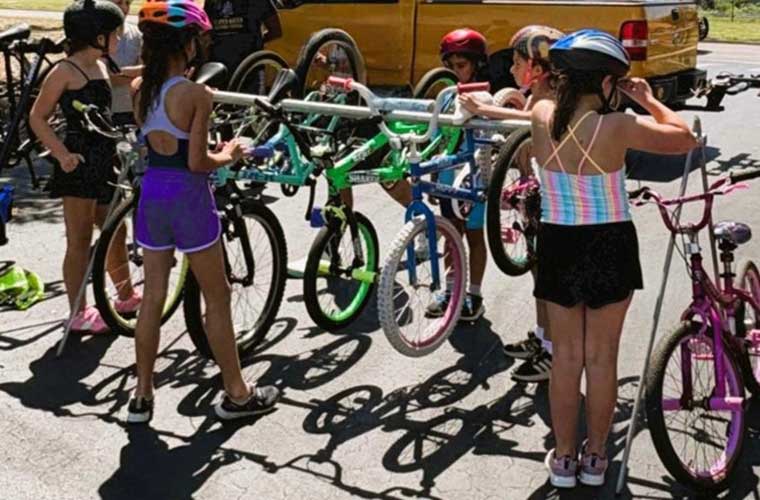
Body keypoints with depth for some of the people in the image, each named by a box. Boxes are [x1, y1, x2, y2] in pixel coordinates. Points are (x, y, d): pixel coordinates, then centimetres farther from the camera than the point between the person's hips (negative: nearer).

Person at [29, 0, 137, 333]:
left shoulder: (101, 66, 12)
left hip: (104, 162, 8)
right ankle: (78, 314, 9)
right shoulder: (65, 71, -11)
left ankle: (126, 297, 35)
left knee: (115, 233, 18)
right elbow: (37, 118, -10)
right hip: (79, 164, -8)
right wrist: (62, 154, -19)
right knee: (80, 241, 0)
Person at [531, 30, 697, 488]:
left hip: (558, 246, 3)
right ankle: (595, 457, 25)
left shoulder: (542, 116, -8)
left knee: (566, 357, 15)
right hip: (610, 248, -3)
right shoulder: (618, 127, -19)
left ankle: (564, 457, 23)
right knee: (602, 358, 12)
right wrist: (648, 99, 6)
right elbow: (684, 138, -4)